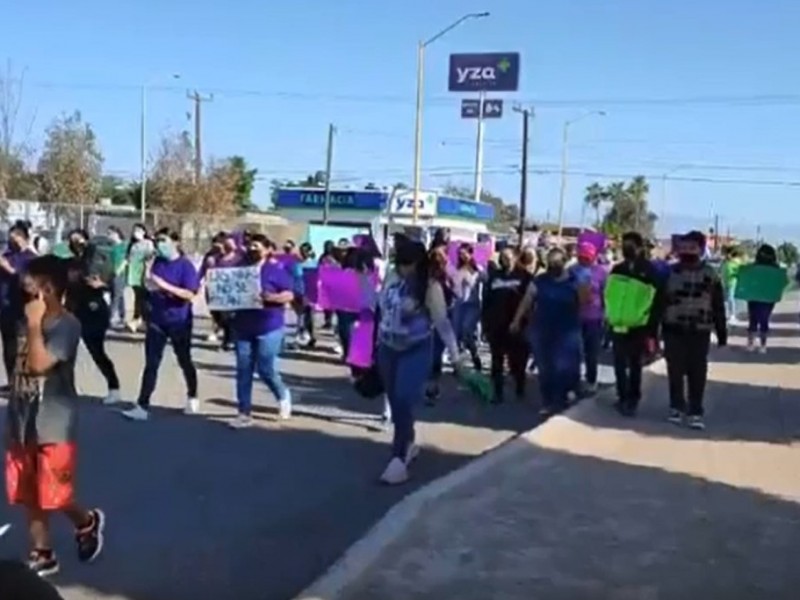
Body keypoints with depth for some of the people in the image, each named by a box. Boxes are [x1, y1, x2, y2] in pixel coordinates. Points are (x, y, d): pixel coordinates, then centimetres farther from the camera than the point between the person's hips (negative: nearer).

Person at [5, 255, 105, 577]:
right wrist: (12, 417, 15)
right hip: (23, 423, 7)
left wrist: (34, 325, -21)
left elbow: (39, 364, -26)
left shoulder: (67, 325, -15)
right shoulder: (29, 321, 7)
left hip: (54, 427, -7)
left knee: (54, 497, 0)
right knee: (29, 497, 11)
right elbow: (19, 370, 13)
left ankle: (87, 522, 29)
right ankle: (42, 556, 24)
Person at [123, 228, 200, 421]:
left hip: (179, 322, -4)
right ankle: (142, 407, -3)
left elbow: (190, 295, -21)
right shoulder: (156, 262, 2)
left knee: (184, 361, 14)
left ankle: (192, 398, 35)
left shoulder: (185, 265, -12)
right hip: (156, 320, 4)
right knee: (151, 364, -1)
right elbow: (148, 286, 11)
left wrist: (164, 285, -27)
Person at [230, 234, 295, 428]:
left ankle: (283, 394, 27)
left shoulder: (275, 269, -5)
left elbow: (289, 295, -8)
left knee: (265, 369, -4)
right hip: (242, 327, 5)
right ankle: (244, 413, 8)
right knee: (243, 371, 3)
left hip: (268, 327, -5)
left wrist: (271, 297, -25)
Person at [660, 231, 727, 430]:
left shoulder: (710, 275, 1)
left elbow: (718, 307, 5)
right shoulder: (670, 272, 2)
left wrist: (722, 333, 4)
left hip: (700, 332, -1)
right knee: (675, 372, 8)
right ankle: (676, 407, 23)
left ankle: (695, 412, 12)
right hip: (673, 331, 1)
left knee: (697, 373, 4)